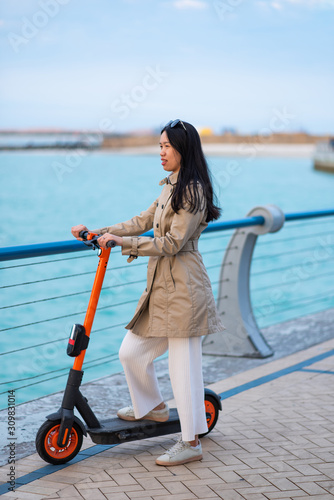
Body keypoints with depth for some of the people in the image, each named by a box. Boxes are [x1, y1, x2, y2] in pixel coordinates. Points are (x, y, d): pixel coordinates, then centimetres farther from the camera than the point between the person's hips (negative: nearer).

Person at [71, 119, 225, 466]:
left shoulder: (193, 191, -13)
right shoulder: (172, 188, 17)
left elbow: (172, 243, -18)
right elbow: (142, 223, 21)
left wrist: (122, 242, -16)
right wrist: (96, 232, 15)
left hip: (183, 288, -9)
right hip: (161, 285, 9)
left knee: (183, 364, -3)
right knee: (131, 352, 12)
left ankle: (191, 442, 7)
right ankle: (152, 407, 35)